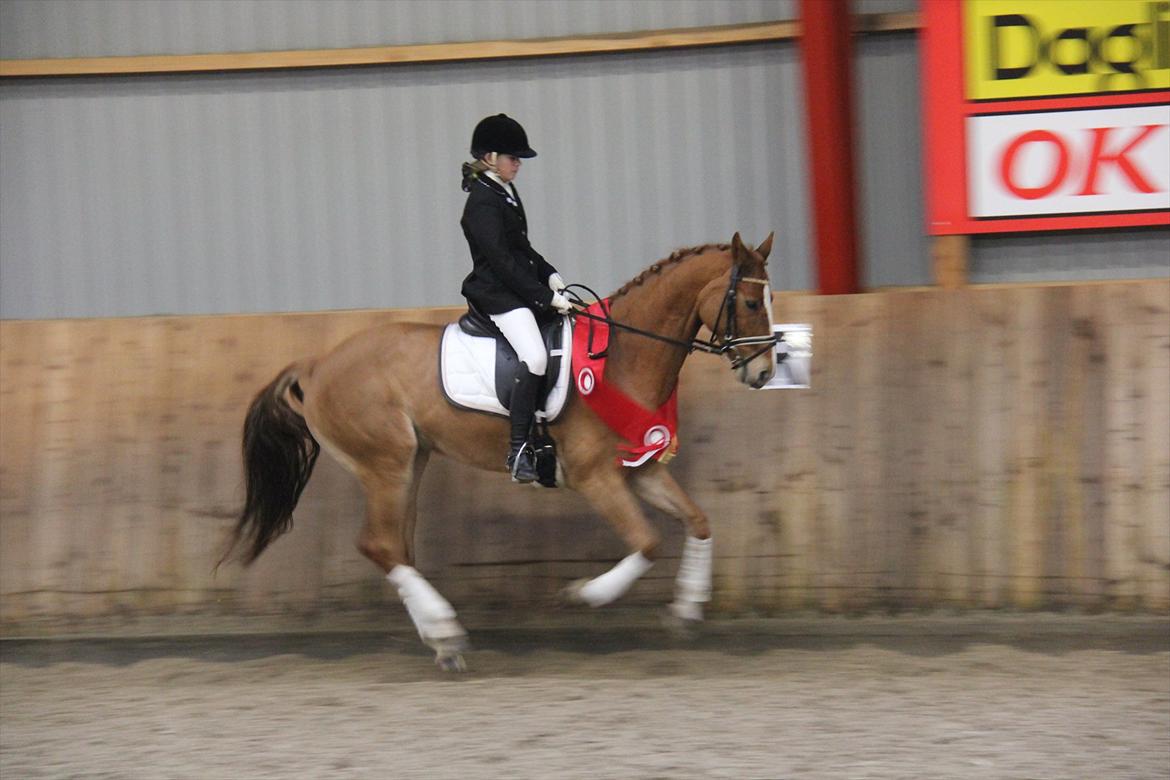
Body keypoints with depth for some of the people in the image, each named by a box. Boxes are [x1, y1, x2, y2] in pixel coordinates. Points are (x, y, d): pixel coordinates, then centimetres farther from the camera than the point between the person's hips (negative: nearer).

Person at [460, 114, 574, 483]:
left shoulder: (507, 193, 15)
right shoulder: (482, 205, -16)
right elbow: (503, 262, -20)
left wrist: (549, 274, 8)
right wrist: (545, 297, -20)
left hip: (521, 287, 11)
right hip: (498, 294, -11)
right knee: (535, 358, -27)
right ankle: (518, 451, -26)